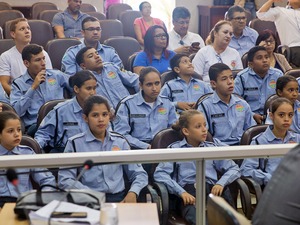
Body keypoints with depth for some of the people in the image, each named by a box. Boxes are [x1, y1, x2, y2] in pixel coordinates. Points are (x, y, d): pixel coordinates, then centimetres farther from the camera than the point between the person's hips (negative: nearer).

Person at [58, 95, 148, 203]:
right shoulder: (75, 143, 4)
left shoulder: (120, 142, 13)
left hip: (119, 198, 2)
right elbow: (65, 180, -3)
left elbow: (139, 174, 15)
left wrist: (133, 193, -6)